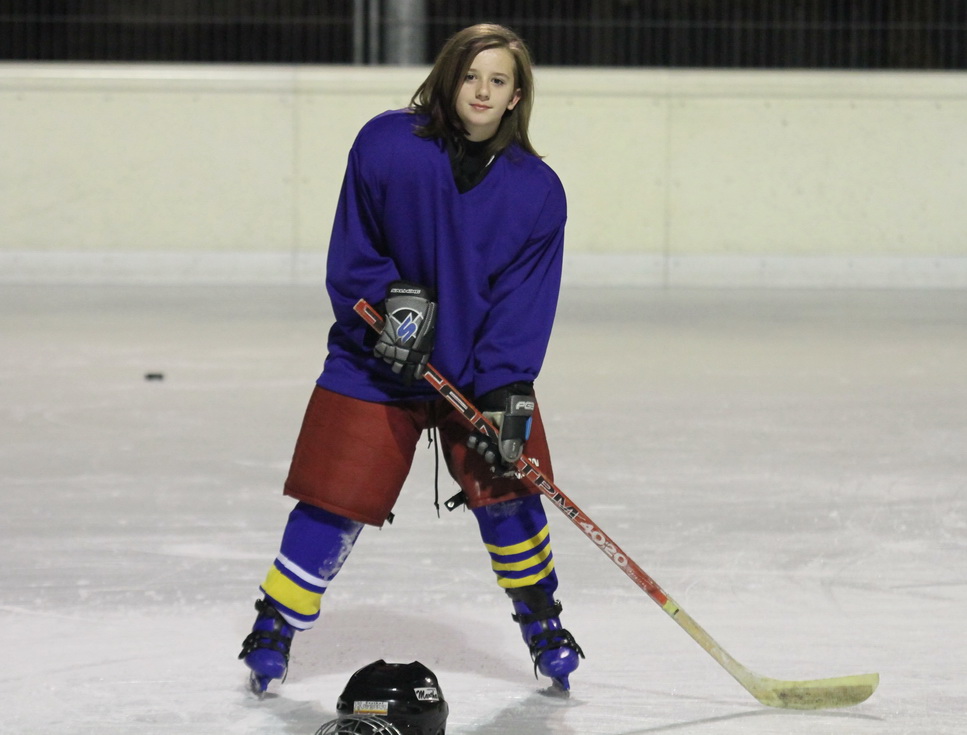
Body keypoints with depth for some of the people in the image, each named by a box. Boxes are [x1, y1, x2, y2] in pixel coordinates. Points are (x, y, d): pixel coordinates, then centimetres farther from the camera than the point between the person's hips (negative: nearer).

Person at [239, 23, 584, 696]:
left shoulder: (536, 190, -9)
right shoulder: (387, 143, -14)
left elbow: (524, 303, -11)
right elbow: (351, 253, -5)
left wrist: (507, 395, -19)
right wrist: (389, 300, -21)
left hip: (482, 368, 2)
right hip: (376, 364, -1)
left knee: (506, 491, -1)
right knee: (334, 502, -3)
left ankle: (544, 627, 21)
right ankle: (275, 627, 14)